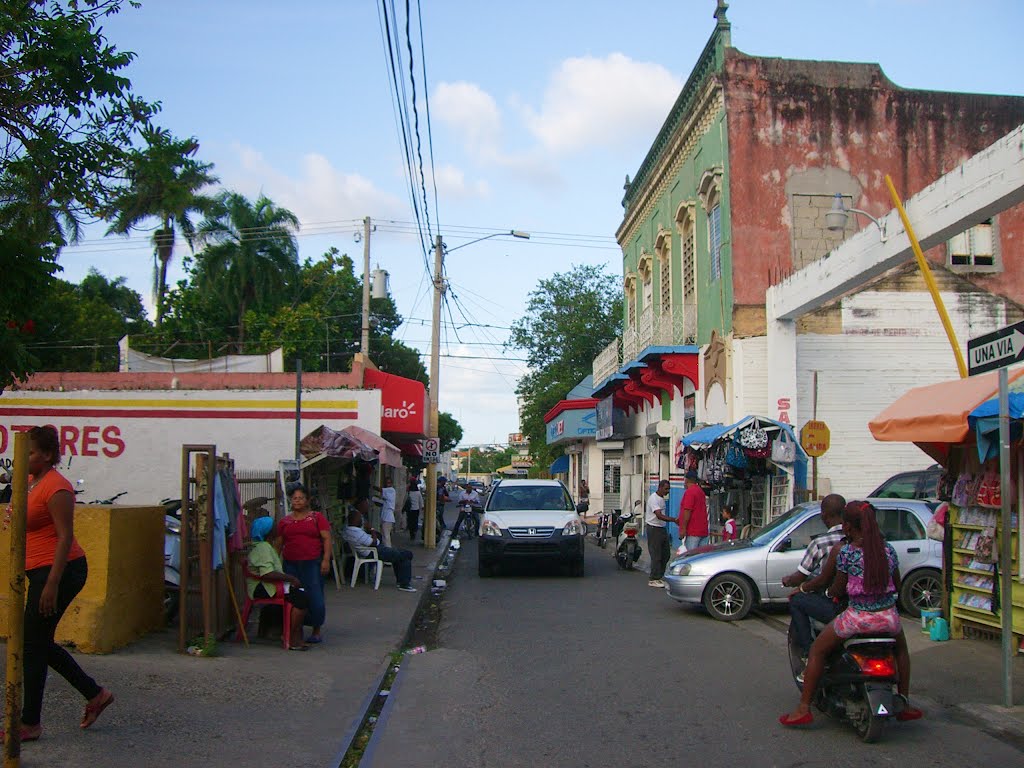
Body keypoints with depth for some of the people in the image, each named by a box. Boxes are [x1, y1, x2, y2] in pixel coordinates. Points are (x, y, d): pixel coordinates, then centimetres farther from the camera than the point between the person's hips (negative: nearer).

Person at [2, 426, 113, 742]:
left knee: (33, 645, -2)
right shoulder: (31, 481, 11)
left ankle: (30, 724, 10)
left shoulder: (56, 488, -17)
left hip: (59, 571, -10)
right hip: (41, 572, 10)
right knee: (40, 643, 15)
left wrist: (52, 584, -23)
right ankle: (96, 694, 25)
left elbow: (65, 537, -21)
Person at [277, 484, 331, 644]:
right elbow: (279, 544, 16)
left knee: (314, 597, -5)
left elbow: (327, 539, 0)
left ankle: (316, 631, 9)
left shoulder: (317, 517, 5)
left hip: (312, 563, -3)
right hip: (291, 564, 3)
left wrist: (326, 560, -10)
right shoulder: (284, 521, 14)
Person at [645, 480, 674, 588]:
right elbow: (659, 515, -29)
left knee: (665, 555, 10)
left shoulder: (662, 498, 13)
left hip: (662, 529, 10)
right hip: (654, 529, -10)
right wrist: (674, 520, -35)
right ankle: (653, 580, -1)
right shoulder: (653, 498, -18)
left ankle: (658, 577, 18)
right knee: (656, 556, -7)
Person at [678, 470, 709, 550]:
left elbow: (687, 511, -18)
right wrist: (679, 519, 37)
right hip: (703, 530, 9)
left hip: (692, 531, -9)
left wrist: (683, 528, -15)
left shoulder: (689, 491, -12)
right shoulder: (700, 491, 17)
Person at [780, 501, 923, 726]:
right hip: (888, 618, 4)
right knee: (900, 648, 36)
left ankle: (803, 709, 10)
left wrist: (827, 591, 19)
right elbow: (897, 586, 11)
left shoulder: (846, 552, -11)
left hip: (858, 618, -4)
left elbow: (838, 589, -3)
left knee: (817, 651, 12)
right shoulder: (888, 549, 2)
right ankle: (905, 705, 37)